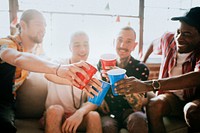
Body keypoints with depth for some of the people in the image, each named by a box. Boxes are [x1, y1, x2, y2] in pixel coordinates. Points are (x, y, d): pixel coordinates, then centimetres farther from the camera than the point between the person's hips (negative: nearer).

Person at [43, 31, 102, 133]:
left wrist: (80, 113, -32)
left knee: (94, 115, -27)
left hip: (78, 117, 2)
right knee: (55, 109, -32)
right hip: (55, 116, -1)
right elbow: (48, 74, -32)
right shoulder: (59, 63, -7)